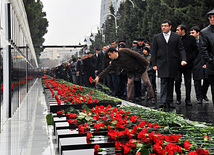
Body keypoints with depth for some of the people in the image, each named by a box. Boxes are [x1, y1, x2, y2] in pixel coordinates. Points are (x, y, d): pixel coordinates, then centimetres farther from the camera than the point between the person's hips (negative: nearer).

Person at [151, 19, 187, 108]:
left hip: (173, 64, 1)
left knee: (171, 83, 6)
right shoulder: (157, 37, 9)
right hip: (162, 63, -1)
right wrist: (154, 64, 0)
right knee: (163, 82, -10)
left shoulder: (176, 37, 8)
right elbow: (153, 52, 8)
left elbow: (181, 49, 5)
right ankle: (163, 101, -13)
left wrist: (183, 59, -11)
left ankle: (170, 101, 13)